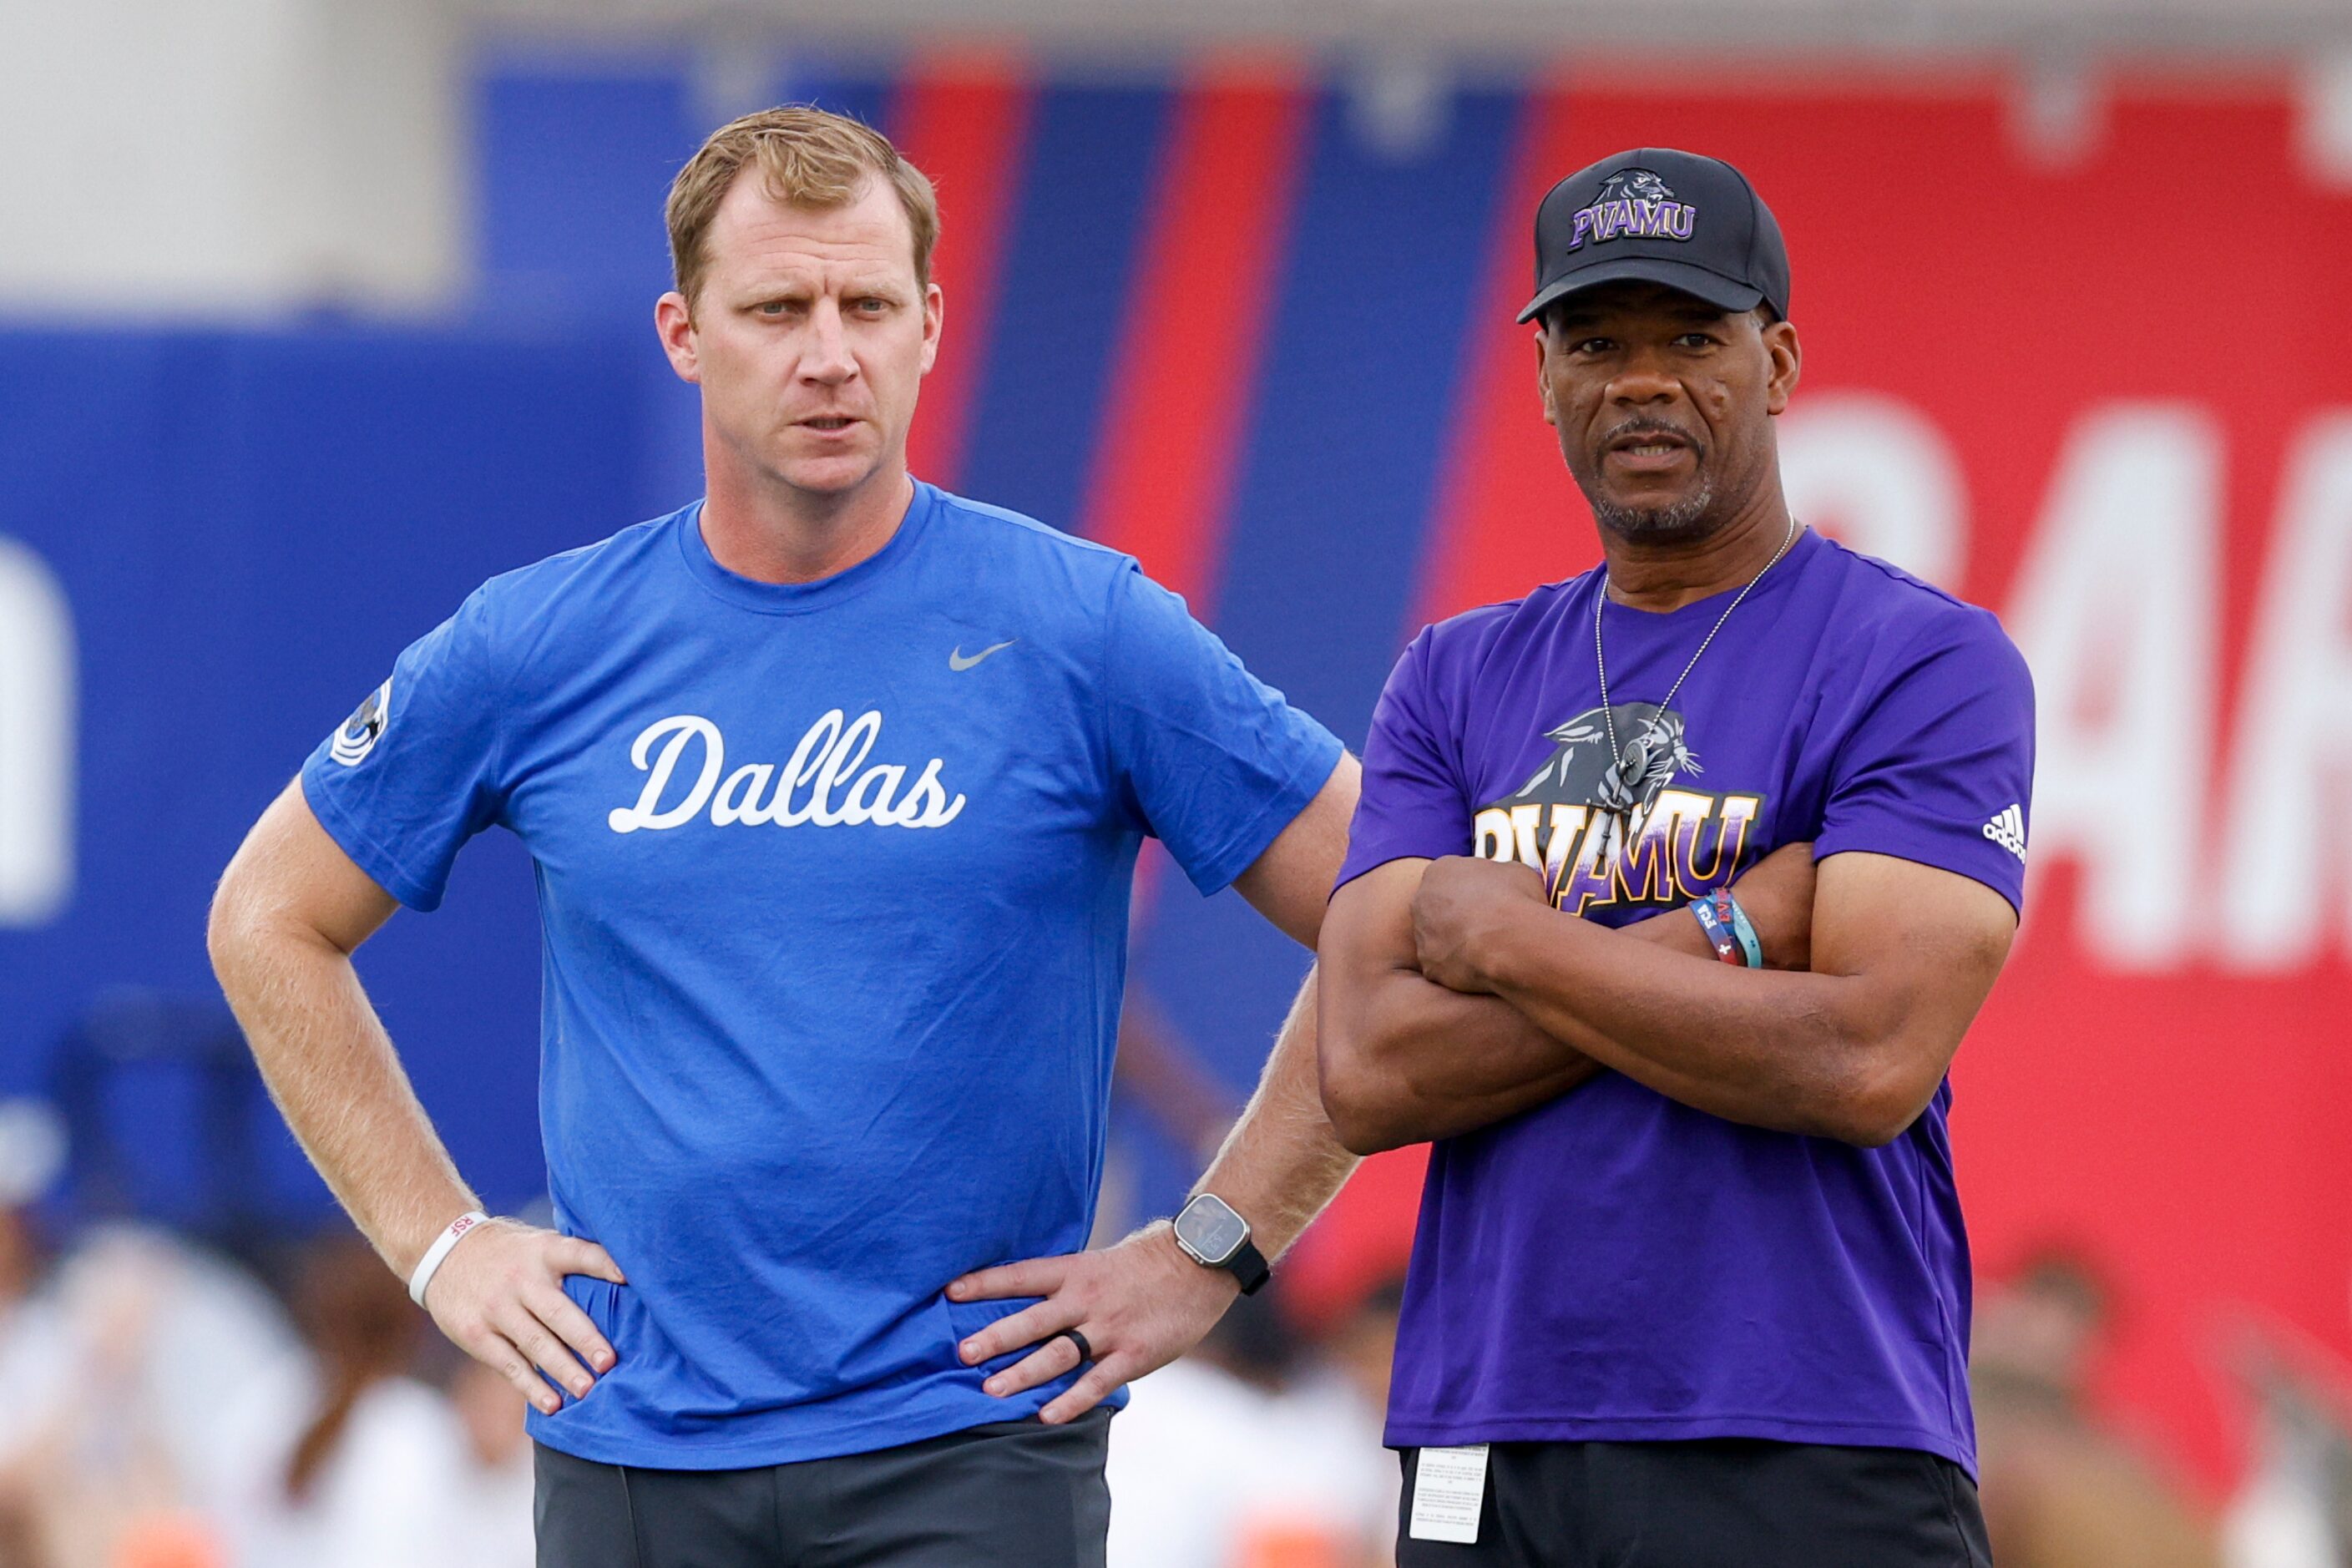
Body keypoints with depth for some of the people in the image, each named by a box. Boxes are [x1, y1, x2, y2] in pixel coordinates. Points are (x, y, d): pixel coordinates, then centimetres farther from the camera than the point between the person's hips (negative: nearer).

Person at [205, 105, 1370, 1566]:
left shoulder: (1088, 631, -3)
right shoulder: (535, 649, 3)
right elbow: (274, 920, 16)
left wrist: (1209, 1252, -3)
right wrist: (439, 1240, 9)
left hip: (968, 1443, -3)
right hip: (632, 1440, 3)